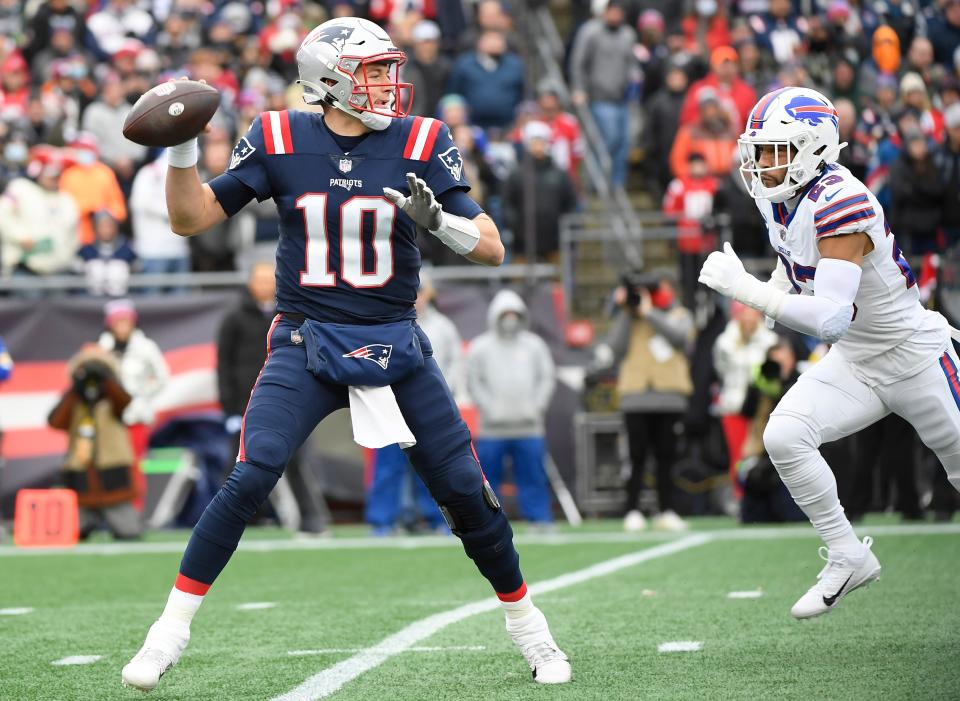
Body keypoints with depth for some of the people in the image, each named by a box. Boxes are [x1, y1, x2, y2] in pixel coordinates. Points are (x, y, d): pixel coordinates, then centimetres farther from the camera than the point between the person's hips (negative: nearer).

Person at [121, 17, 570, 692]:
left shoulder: (419, 143, -2)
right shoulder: (280, 141, -2)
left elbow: (493, 250, -3)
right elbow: (191, 219, 4)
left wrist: (440, 219, -23)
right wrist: (182, 147, -12)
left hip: (395, 345, 1)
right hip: (307, 345, -1)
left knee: (466, 489, -1)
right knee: (252, 477, -18)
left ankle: (525, 622, 21)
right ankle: (172, 629, -7)